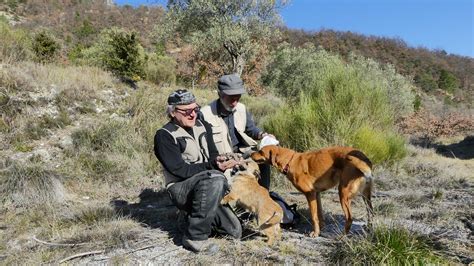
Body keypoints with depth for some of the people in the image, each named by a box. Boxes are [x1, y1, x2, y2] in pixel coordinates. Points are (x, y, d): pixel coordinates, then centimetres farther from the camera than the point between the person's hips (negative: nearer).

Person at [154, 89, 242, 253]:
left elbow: (213, 154, 9)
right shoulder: (164, 136, -13)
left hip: (208, 183, 7)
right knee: (215, 179, -37)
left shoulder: (203, 127, 7)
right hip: (181, 189, -6)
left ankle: (197, 216, 26)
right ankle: (195, 236, -23)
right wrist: (213, 166, -25)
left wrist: (217, 160, -16)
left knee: (235, 231, 4)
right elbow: (180, 170, -19)